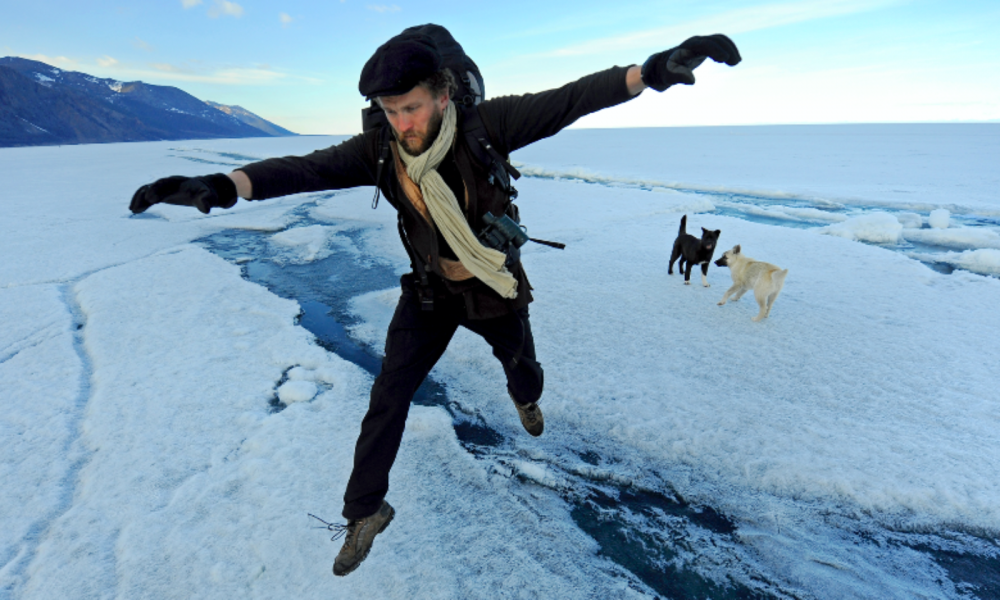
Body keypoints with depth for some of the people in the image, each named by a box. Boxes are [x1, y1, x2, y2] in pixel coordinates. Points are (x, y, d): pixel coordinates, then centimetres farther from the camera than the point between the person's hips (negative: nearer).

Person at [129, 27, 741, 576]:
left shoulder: (483, 125, -23)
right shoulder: (380, 149, -17)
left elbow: (565, 102, -30)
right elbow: (309, 168, -29)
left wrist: (651, 70, -43)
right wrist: (225, 185, -46)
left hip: (496, 287, 0)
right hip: (432, 292, 1)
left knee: (522, 363, 24)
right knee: (389, 395, -3)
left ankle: (525, 399, 65)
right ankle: (365, 510, 18)